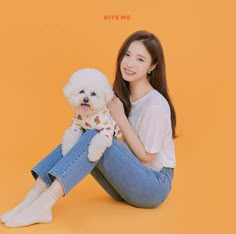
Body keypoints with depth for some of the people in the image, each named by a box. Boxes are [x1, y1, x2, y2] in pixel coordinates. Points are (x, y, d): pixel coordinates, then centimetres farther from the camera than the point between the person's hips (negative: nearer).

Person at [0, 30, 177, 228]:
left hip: (155, 186, -7)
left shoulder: (155, 105, -19)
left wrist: (120, 117, -16)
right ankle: (33, 198, -22)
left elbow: (146, 156, -14)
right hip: (130, 181, 7)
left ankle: (43, 204, -35)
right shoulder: (122, 95, 5)